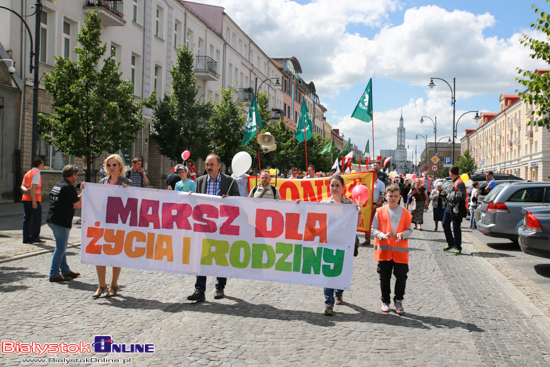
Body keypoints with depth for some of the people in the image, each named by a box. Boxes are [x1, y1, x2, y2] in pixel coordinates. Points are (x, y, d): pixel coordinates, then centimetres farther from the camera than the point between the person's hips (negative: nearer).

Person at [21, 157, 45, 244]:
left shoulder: (28, 173, 18)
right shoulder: (36, 173, -11)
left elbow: (22, 186, 13)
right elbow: (33, 187, -19)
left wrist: (25, 190, -8)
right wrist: (34, 201, -21)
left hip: (25, 198, 9)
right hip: (35, 199, -9)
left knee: (27, 218, 9)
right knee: (37, 218, -3)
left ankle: (26, 238, 9)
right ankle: (34, 237, -5)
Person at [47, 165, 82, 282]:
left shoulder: (57, 185, 15)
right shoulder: (69, 187, -15)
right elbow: (77, 205, -15)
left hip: (52, 219, 10)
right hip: (62, 222, -10)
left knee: (62, 247, 17)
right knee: (61, 248, -4)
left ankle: (65, 271, 27)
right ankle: (54, 274, -2)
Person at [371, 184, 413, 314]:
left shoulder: (405, 213, 4)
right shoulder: (380, 212, 1)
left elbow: (410, 229, 6)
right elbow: (374, 229, 2)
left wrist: (402, 234, -15)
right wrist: (382, 235, -17)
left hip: (400, 251, 0)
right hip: (384, 250, 0)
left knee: (401, 277, 1)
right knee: (384, 278, 7)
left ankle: (398, 301, 17)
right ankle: (385, 301, 22)